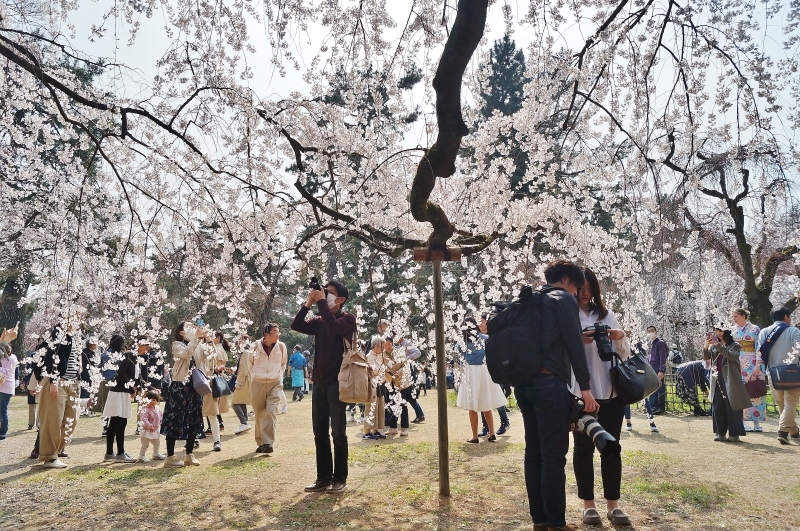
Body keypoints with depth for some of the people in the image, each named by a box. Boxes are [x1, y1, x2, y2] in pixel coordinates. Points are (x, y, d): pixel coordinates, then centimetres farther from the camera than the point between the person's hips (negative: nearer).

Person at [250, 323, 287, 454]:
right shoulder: (256, 346, -6)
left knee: (271, 413, -13)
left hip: (275, 384, 0)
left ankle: (268, 443, -14)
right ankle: (260, 443, 19)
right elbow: (250, 363, 12)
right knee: (259, 415, 7)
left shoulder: (281, 346, -2)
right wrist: (254, 377, 11)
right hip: (257, 384, 0)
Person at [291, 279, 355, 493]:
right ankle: (324, 477, 19)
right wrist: (308, 303, -5)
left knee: (338, 432, 1)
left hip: (337, 382, -6)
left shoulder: (348, 319, -5)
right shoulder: (319, 321, 11)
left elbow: (334, 326, -25)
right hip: (319, 382, 6)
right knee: (320, 433, 9)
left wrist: (321, 302, -17)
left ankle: (340, 478, 10)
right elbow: (296, 325, 1)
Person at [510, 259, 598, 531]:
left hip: (523, 383, 8)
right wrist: (585, 387, -9)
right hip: (550, 383, -8)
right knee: (554, 456, -2)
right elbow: (574, 345, -9)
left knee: (534, 452, 12)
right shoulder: (565, 299, -1)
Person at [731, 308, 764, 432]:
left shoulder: (754, 329, 0)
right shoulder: (732, 331, 9)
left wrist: (758, 366, -11)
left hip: (752, 364, -2)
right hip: (737, 364, 3)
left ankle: (756, 422, 5)